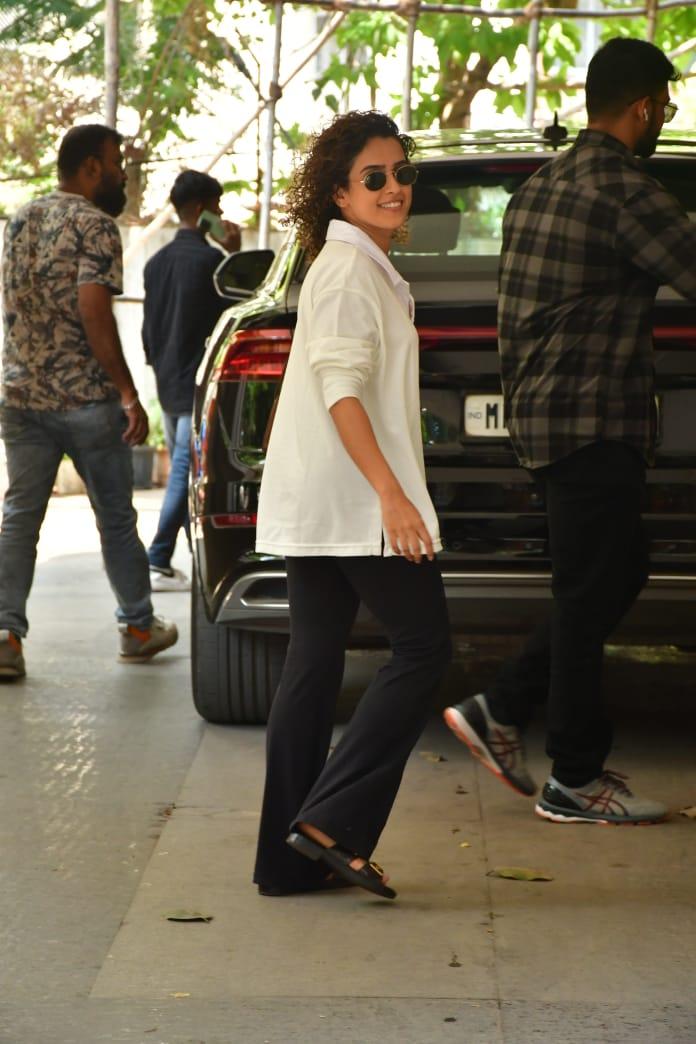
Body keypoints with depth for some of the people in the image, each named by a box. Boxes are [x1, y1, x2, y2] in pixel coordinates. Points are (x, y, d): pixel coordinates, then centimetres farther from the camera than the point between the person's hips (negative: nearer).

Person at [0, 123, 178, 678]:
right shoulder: (95, 225, -12)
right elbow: (94, 310, -21)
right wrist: (128, 392, -21)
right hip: (86, 398, -6)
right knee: (116, 517, 9)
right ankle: (138, 627, 21)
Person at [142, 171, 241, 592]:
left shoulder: (157, 262, 11)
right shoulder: (209, 258, -14)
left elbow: (149, 327, 15)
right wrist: (235, 253, -2)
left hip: (169, 383, 8)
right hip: (199, 383, -8)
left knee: (184, 471, 12)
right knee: (186, 472, -7)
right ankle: (158, 563, -8)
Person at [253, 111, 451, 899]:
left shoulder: (360, 267, 21)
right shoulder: (349, 271, -11)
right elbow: (341, 389, -20)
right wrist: (391, 494, -26)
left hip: (319, 504, 10)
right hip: (351, 498, -10)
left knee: (313, 664, 7)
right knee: (424, 646, -6)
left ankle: (290, 858, 8)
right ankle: (331, 823, -9)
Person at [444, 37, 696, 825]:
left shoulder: (540, 187, 14)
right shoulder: (624, 191, -16)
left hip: (539, 408, 10)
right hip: (593, 422, -9)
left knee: (615, 576, 17)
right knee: (590, 593, -1)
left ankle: (498, 711, 16)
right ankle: (574, 781, 7)